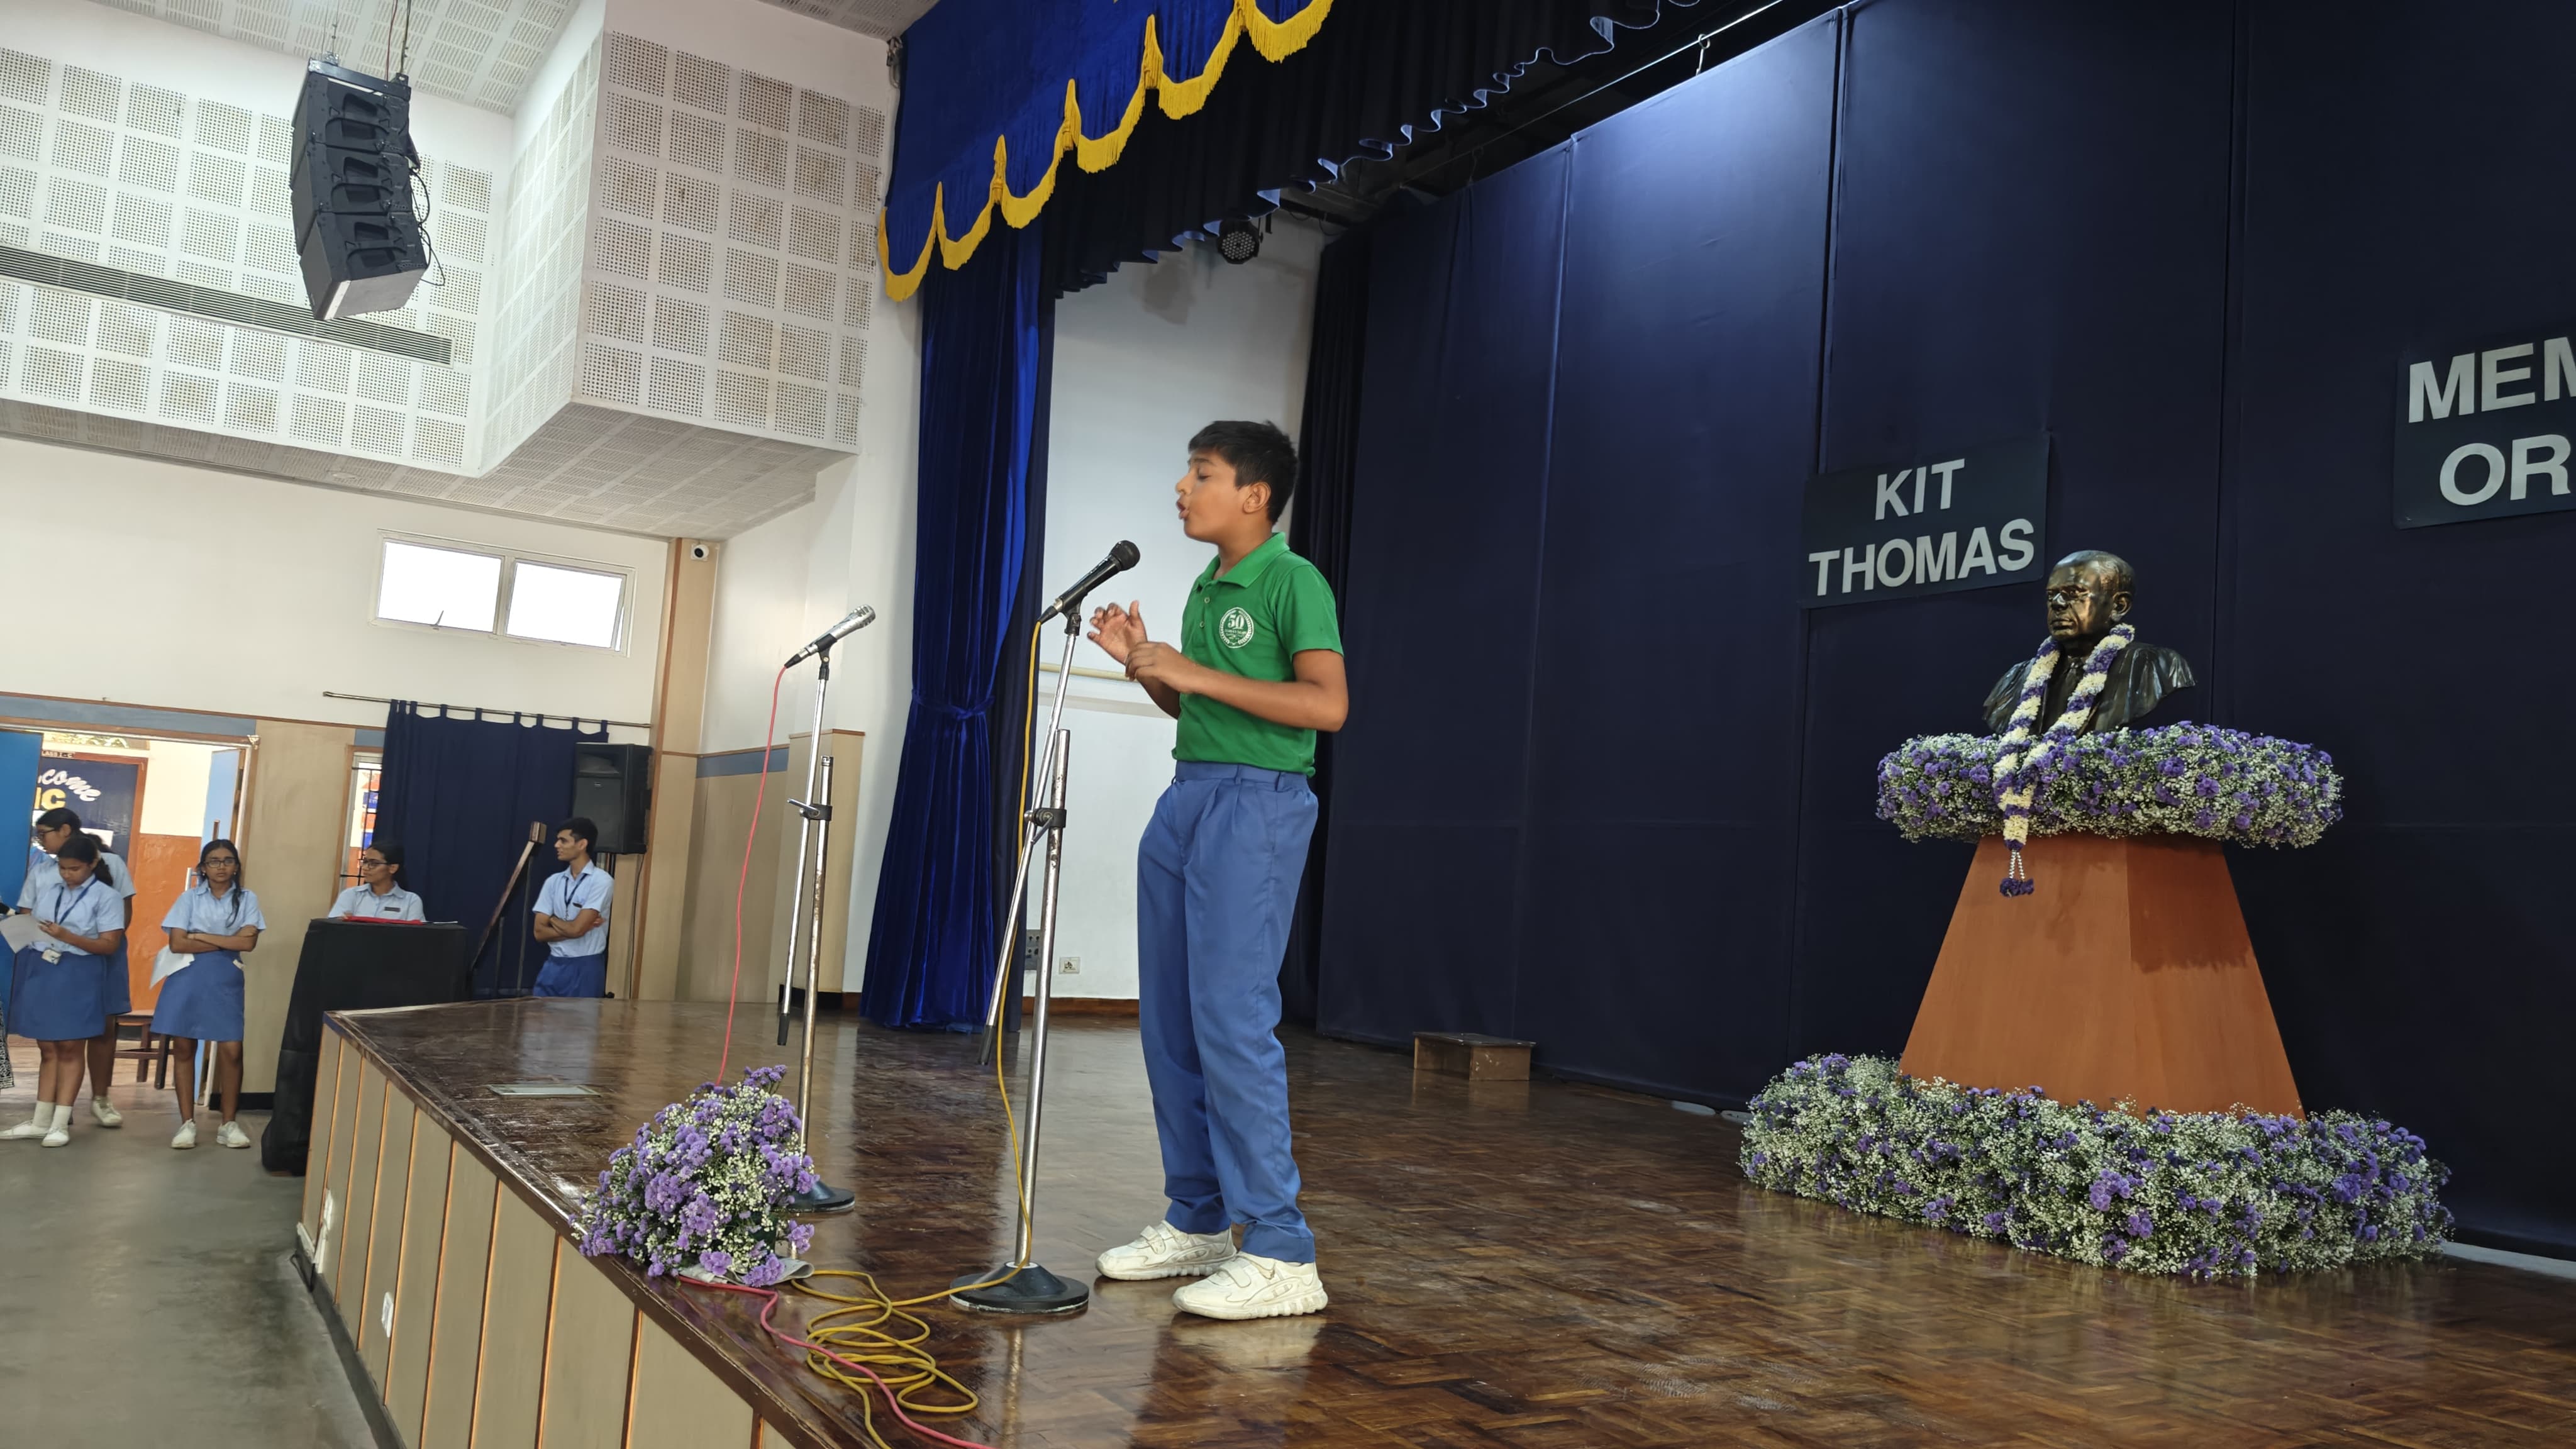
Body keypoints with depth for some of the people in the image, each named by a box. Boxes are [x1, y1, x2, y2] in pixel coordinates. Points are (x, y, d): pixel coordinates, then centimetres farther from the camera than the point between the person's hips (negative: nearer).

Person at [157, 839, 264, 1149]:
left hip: (226, 979, 0)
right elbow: (177, 943, -7)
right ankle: (187, 1123, 13)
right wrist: (228, 942, -10)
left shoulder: (247, 899, 3)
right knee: (183, 1048, 4)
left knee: (231, 1051, -4)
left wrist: (201, 937, -9)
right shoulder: (190, 898, 2)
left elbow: (248, 942, -9)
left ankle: (229, 1124, 8)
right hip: (187, 977, 0)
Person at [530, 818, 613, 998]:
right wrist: (582, 927, -10)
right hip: (554, 965, 6)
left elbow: (576, 929, -17)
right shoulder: (553, 882, 8)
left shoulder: (601, 881, -11)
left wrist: (553, 919, 2)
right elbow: (540, 932, 1)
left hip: (585, 968, -5)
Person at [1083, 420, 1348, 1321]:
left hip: (1256, 805, -9)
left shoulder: (1293, 582, -8)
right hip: (1186, 798, 9)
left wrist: (1195, 673, -17)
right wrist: (1143, 664, 7)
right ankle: (1198, 1222, 20)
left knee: (1233, 1019, -13)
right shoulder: (1205, 589, 17)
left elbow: (1327, 704, -19)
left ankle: (1279, 1255, -7)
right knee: (1170, 1019, 10)